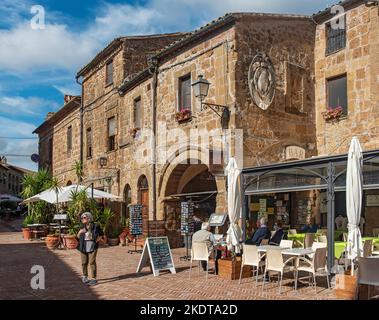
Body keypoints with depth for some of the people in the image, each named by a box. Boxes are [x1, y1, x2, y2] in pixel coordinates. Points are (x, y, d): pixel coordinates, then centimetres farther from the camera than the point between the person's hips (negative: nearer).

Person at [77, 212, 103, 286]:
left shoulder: (95, 226, -5)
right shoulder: (82, 227, 5)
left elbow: (101, 234, 5)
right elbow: (78, 237, 12)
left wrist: (97, 240, -8)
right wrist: (79, 232, -8)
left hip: (92, 246, -4)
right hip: (83, 247, 4)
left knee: (92, 262, -5)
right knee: (84, 262, 11)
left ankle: (94, 279, 2)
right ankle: (84, 276, 29)